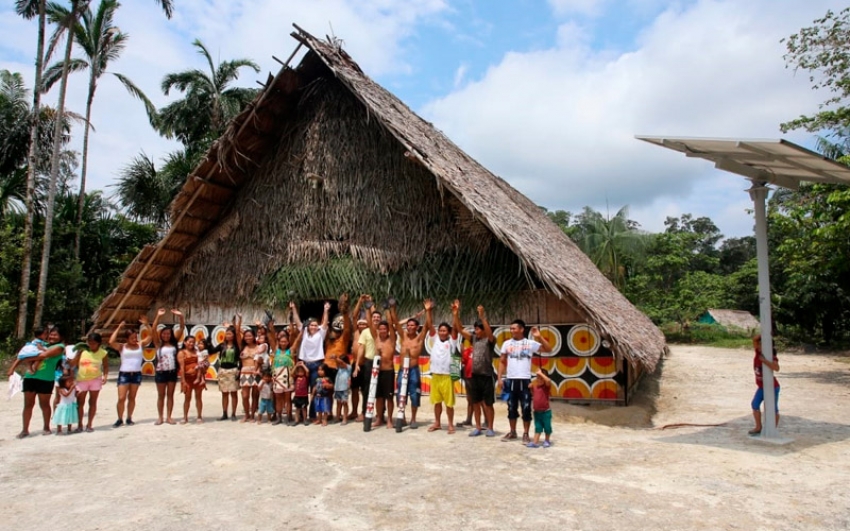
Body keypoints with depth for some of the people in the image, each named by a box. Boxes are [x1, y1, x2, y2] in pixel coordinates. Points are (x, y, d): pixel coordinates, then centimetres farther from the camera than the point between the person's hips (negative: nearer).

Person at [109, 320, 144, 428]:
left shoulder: (140, 345, 4)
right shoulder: (122, 347, -2)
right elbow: (111, 342, -18)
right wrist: (119, 328, -14)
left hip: (136, 374, 2)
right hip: (124, 374, -2)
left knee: (132, 398, 10)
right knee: (121, 398, -5)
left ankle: (129, 418, 18)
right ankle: (120, 419, 7)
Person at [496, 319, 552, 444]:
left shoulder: (530, 343, -2)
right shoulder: (507, 344, 5)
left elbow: (548, 349, -7)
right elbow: (502, 361, 9)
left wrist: (539, 337, -17)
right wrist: (499, 378, 3)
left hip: (525, 380, -2)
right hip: (511, 380, 2)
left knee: (526, 408, 1)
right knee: (512, 408, 11)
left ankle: (525, 434, 11)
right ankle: (512, 432, 23)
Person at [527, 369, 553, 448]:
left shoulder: (547, 386, -13)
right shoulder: (534, 385, 2)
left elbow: (548, 380, -34)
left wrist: (541, 373, -30)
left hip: (545, 412, -4)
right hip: (536, 411, 4)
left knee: (547, 427, 9)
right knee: (537, 427, 9)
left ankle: (547, 441, 28)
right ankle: (535, 442, 10)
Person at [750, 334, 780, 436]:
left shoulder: (772, 357, -21)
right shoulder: (758, 353, -3)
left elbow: (776, 368, -39)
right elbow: (754, 339, -10)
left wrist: (765, 361, -43)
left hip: (772, 387, -6)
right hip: (761, 387, 6)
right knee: (755, 404, 1)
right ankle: (758, 427, 13)